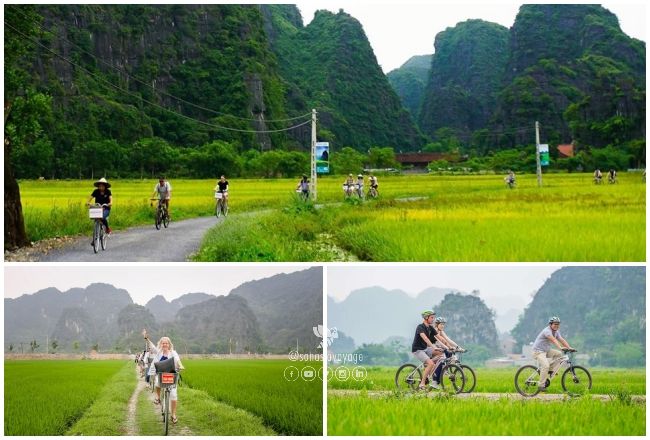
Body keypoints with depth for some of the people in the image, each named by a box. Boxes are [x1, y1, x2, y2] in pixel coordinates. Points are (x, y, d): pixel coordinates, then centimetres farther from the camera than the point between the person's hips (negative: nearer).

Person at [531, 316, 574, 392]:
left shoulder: (556, 332, 7)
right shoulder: (547, 331, -22)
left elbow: (562, 340, -1)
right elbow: (553, 339, -38)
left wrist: (569, 348, -14)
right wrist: (560, 347, -51)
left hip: (546, 350, 9)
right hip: (538, 351, -9)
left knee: (559, 354, -3)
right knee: (545, 365, -26)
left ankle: (550, 370, 4)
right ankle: (541, 386, -20)